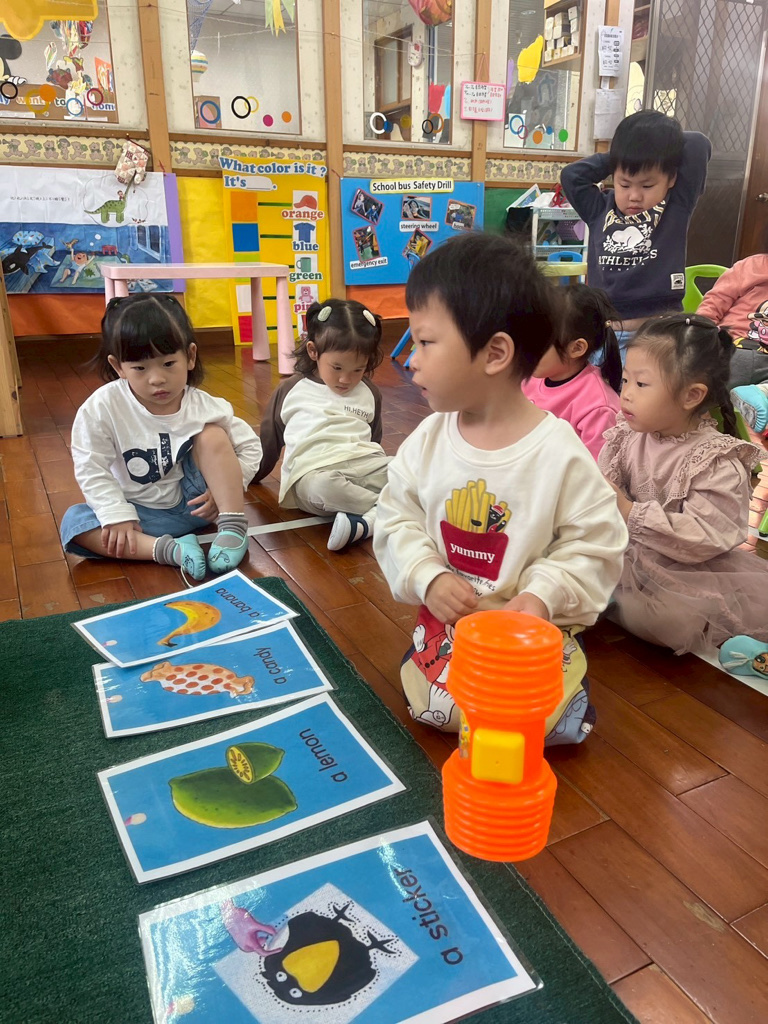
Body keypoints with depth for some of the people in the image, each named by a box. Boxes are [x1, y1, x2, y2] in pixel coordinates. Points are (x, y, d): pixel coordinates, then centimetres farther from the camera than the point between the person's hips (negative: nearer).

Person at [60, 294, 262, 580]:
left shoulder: (204, 407, -15)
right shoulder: (102, 408, -19)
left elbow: (250, 447, -5)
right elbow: (92, 470, -12)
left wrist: (222, 489, -16)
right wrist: (118, 516, -19)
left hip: (194, 503, 0)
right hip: (142, 514, 0)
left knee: (213, 435, -21)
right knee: (73, 522, -23)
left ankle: (233, 527, -19)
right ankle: (167, 549, -33)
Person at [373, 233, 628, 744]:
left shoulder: (559, 451, -17)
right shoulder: (427, 441, -6)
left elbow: (595, 544, -10)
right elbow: (397, 519, 1)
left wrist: (543, 595, -22)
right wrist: (428, 578, -15)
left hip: (533, 625, -3)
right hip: (446, 618, 4)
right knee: (432, 706, -7)